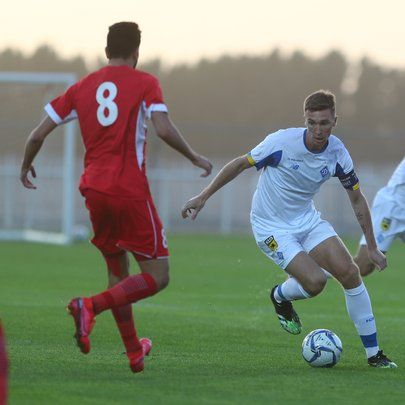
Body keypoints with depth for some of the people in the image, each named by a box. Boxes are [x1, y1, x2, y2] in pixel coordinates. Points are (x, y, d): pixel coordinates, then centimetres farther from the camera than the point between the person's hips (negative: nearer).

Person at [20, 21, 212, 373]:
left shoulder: (82, 87, 10)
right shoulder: (144, 83, -1)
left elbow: (38, 135, 9)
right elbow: (164, 129, -16)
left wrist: (26, 165, 28)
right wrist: (195, 158, -1)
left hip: (93, 189, 6)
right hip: (131, 191, -6)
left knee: (117, 269, 21)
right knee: (157, 276, -1)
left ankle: (134, 352, 23)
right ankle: (90, 307, -22)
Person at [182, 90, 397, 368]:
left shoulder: (338, 153, -8)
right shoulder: (282, 142, -22)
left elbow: (357, 200, 4)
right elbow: (241, 164, -9)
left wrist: (372, 248, 6)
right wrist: (202, 198, -7)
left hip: (307, 219, 5)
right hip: (272, 227, -5)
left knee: (350, 272, -12)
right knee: (315, 281, -22)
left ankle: (374, 353, 0)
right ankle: (280, 297, 16)